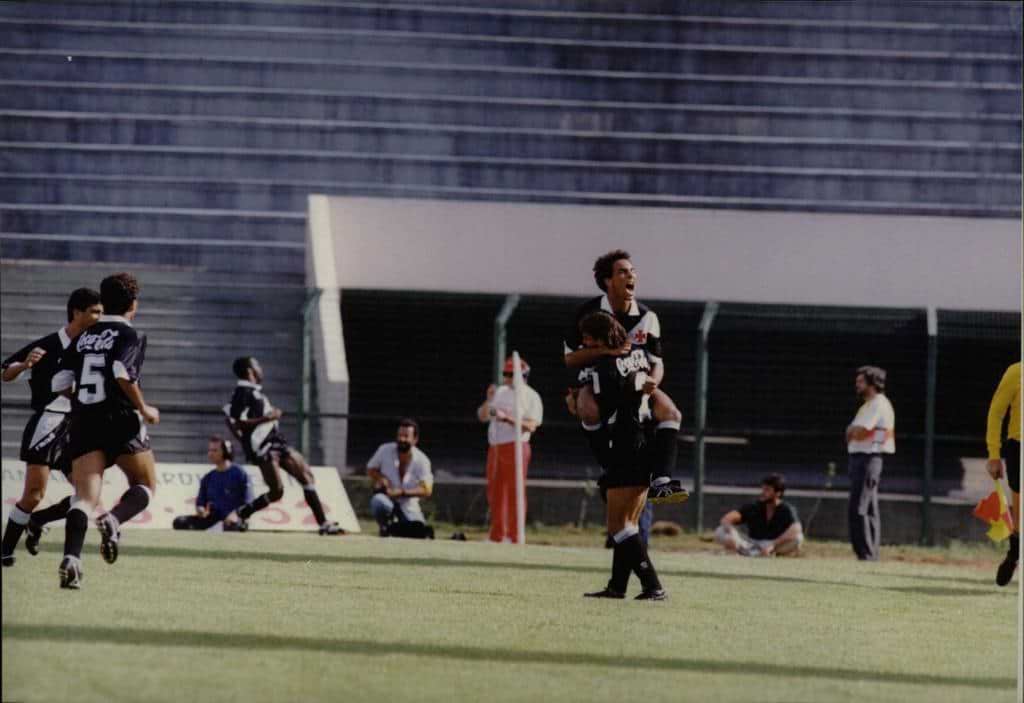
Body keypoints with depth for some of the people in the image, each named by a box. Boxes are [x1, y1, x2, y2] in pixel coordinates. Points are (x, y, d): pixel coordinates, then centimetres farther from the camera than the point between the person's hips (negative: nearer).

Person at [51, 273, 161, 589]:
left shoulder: (82, 338, 15)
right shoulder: (131, 336, -2)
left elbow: (60, 384, 9)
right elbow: (122, 374, -18)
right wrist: (144, 409, -6)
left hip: (83, 421, 4)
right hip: (121, 421, -4)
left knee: (85, 496, -5)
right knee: (145, 485, 14)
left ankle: (71, 557, -29)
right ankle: (113, 520, -17)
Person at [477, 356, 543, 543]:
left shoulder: (530, 396, -4)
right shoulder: (500, 392, 15)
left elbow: (531, 426, -14)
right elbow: (482, 416, 15)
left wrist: (507, 418, -21)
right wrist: (489, 400, -3)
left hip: (516, 448, -7)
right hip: (495, 448, 7)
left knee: (514, 492, -8)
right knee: (495, 493, 8)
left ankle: (514, 536, -6)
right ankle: (497, 536, 16)